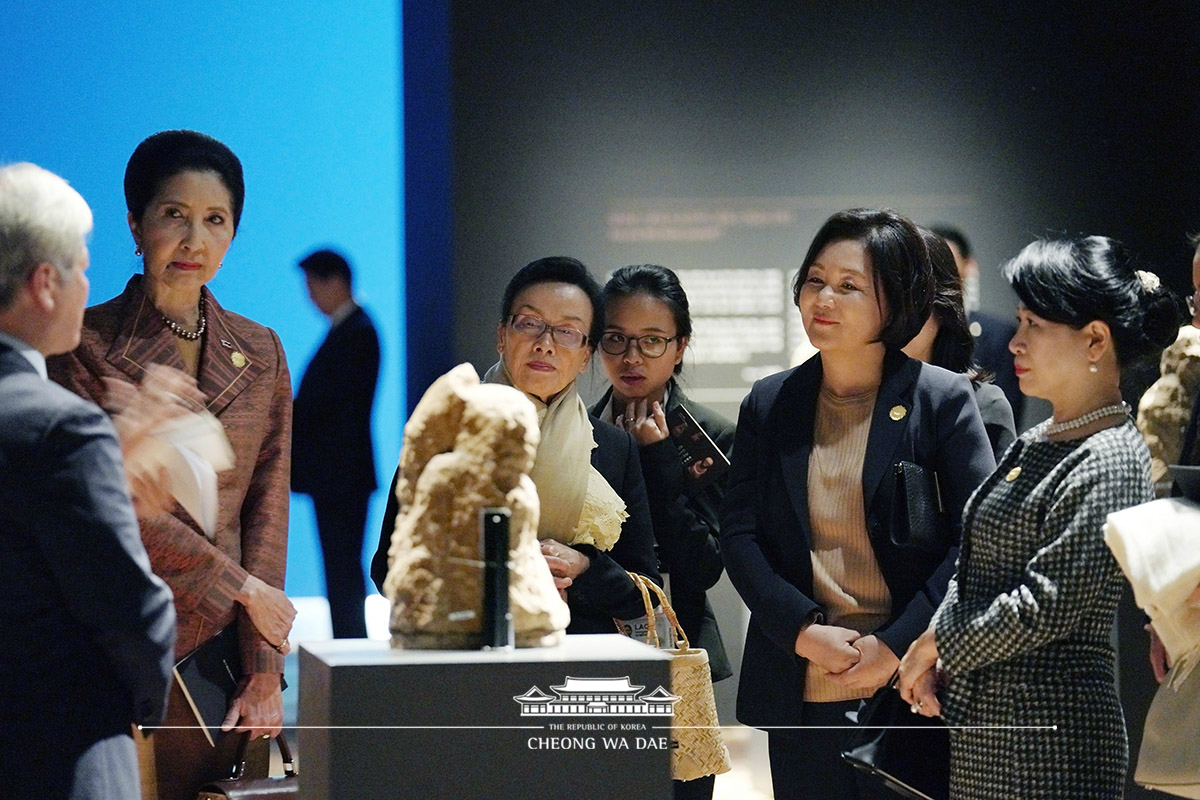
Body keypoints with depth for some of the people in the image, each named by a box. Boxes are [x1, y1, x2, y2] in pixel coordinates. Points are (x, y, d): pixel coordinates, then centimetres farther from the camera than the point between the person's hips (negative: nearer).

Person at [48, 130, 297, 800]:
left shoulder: (260, 354, 11)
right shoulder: (84, 346, -2)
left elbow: (268, 510, 6)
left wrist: (264, 672, -2)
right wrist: (245, 588, -8)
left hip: (219, 646, 4)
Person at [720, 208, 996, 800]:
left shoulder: (943, 399, -1)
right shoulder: (768, 404, 9)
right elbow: (737, 533, 5)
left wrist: (898, 645, -13)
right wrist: (804, 630, -10)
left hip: (911, 686, -3)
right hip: (797, 694, 3)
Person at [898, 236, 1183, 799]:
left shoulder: (1109, 463, -14)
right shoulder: (1035, 445, 14)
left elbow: (1045, 607, -19)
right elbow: (974, 571, 18)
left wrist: (936, 642, -7)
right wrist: (932, 653, 1)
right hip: (982, 723, 9)